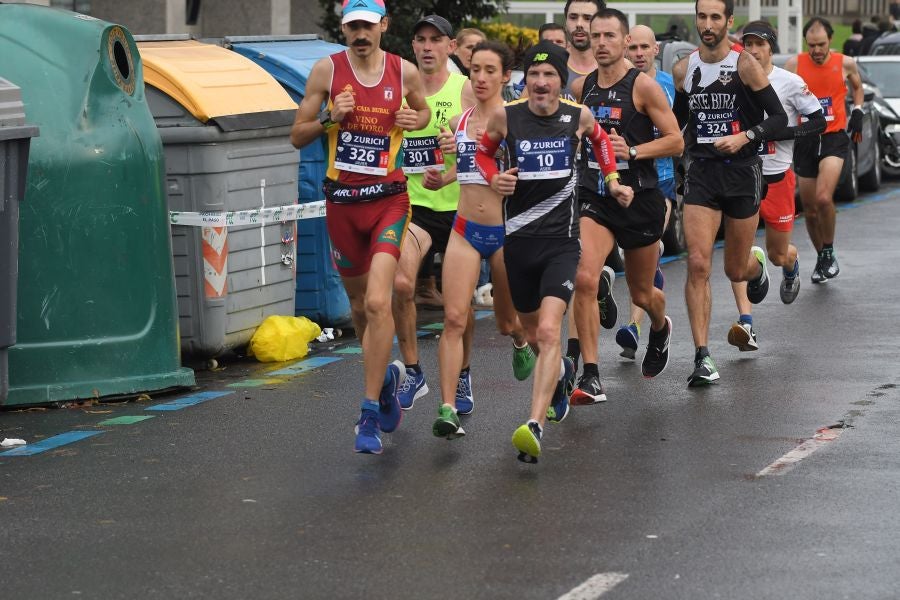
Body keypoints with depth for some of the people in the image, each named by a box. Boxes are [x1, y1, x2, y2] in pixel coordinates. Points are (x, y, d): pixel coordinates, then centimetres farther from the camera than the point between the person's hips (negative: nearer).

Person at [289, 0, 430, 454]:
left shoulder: (404, 72, 1)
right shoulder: (327, 69, 0)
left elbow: (423, 111, 22)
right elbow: (297, 136, 4)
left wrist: (415, 120, -1)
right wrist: (330, 118, -14)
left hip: (389, 198, -2)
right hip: (342, 200, 2)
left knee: (377, 302, -18)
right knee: (359, 305, 13)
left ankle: (370, 415, -14)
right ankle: (386, 375, 42)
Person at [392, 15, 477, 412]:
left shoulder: (466, 90, -3)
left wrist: (447, 177, -27)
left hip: (459, 205, -1)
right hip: (414, 203, 1)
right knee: (401, 283, -20)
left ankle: (461, 377, 26)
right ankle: (412, 372, -7)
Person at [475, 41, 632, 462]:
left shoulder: (578, 116, -2)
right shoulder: (505, 116, -6)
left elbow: (600, 139, 22)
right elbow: (483, 151, 13)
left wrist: (612, 181, 14)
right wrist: (494, 179, -5)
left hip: (561, 241, -2)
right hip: (519, 238, 2)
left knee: (548, 331, -20)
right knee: (531, 331, 19)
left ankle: (535, 427, -28)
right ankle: (561, 373, 54)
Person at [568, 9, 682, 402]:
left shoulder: (643, 86, -9)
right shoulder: (581, 88, 5)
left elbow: (675, 142, -10)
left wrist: (631, 151, -21)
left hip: (638, 199, -2)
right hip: (593, 198, 2)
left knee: (641, 293, 14)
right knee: (584, 279, -21)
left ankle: (660, 328, 53)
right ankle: (590, 378, -18)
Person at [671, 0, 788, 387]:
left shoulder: (745, 64, -8)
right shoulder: (683, 70, 4)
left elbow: (779, 119, -7)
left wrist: (745, 136, -22)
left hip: (742, 171, -2)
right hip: (700, 173, 2)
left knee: (736, 270, 9)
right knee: (698, 264, -14)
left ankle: (757, 265, 49)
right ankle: (702, 358, -13)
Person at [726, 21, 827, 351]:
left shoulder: (790, 83, -5)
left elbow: (819, 122, -4)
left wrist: (781, 132, -17)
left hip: (777, 177, -1)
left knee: (777, 255, 12)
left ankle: (791, 267, 51)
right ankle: (745, 322, -21)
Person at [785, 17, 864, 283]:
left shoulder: (845, 63, -2)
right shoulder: (794, 64, -3)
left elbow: (857, 86, 19)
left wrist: (858, 111, 6)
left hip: (834, 138, -2)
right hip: (804, 139, 2)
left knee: (824, 198, -23)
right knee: (810, 209, 7)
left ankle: (829, 253, -3)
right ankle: (821, 257, 28)